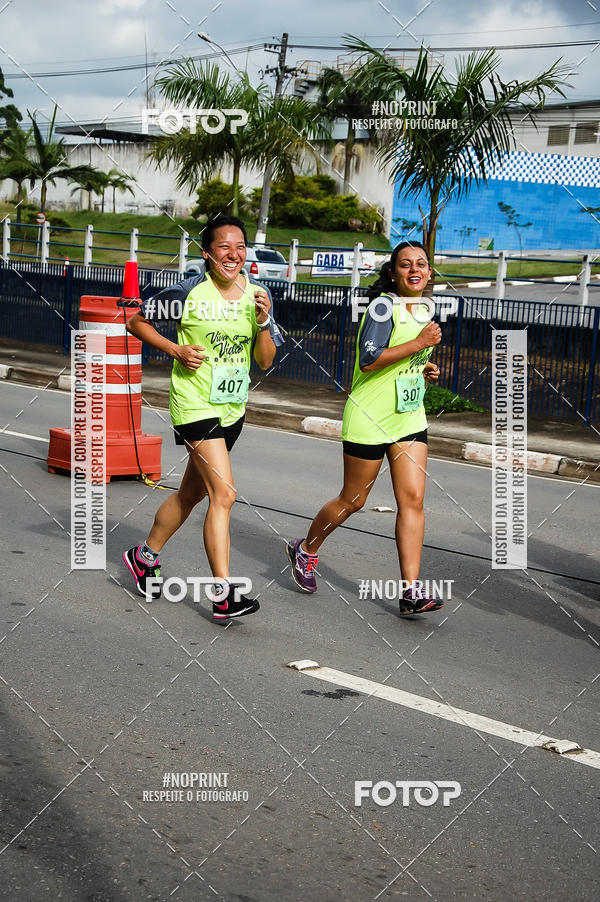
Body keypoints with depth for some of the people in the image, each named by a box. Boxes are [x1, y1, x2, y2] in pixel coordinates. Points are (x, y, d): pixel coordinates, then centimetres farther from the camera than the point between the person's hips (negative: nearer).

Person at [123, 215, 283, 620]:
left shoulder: (258, 294, 2)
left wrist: (263, 321, -15)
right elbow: (137, 321, -1)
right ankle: (223, 593, -14)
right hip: (196, 405, -6)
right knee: (224, 493, -16)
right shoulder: (189, 292, -12)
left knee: (192, 492, 18)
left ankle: (145, 555, 39)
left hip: (233, 408, 6)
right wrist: (176, 349, -12)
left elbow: (265, 361, 2)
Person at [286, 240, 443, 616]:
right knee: (352, 501, 5)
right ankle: (305, 550, 31)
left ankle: (411, 591, -7)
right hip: (370, 419, -7)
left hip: (410, 418, 7)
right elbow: (369, 359, -24)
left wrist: (425, 370, 7)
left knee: (413, 499, -6)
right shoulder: (383, 306, -12)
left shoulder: (425, 311, 13)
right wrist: (420, 344, -23)